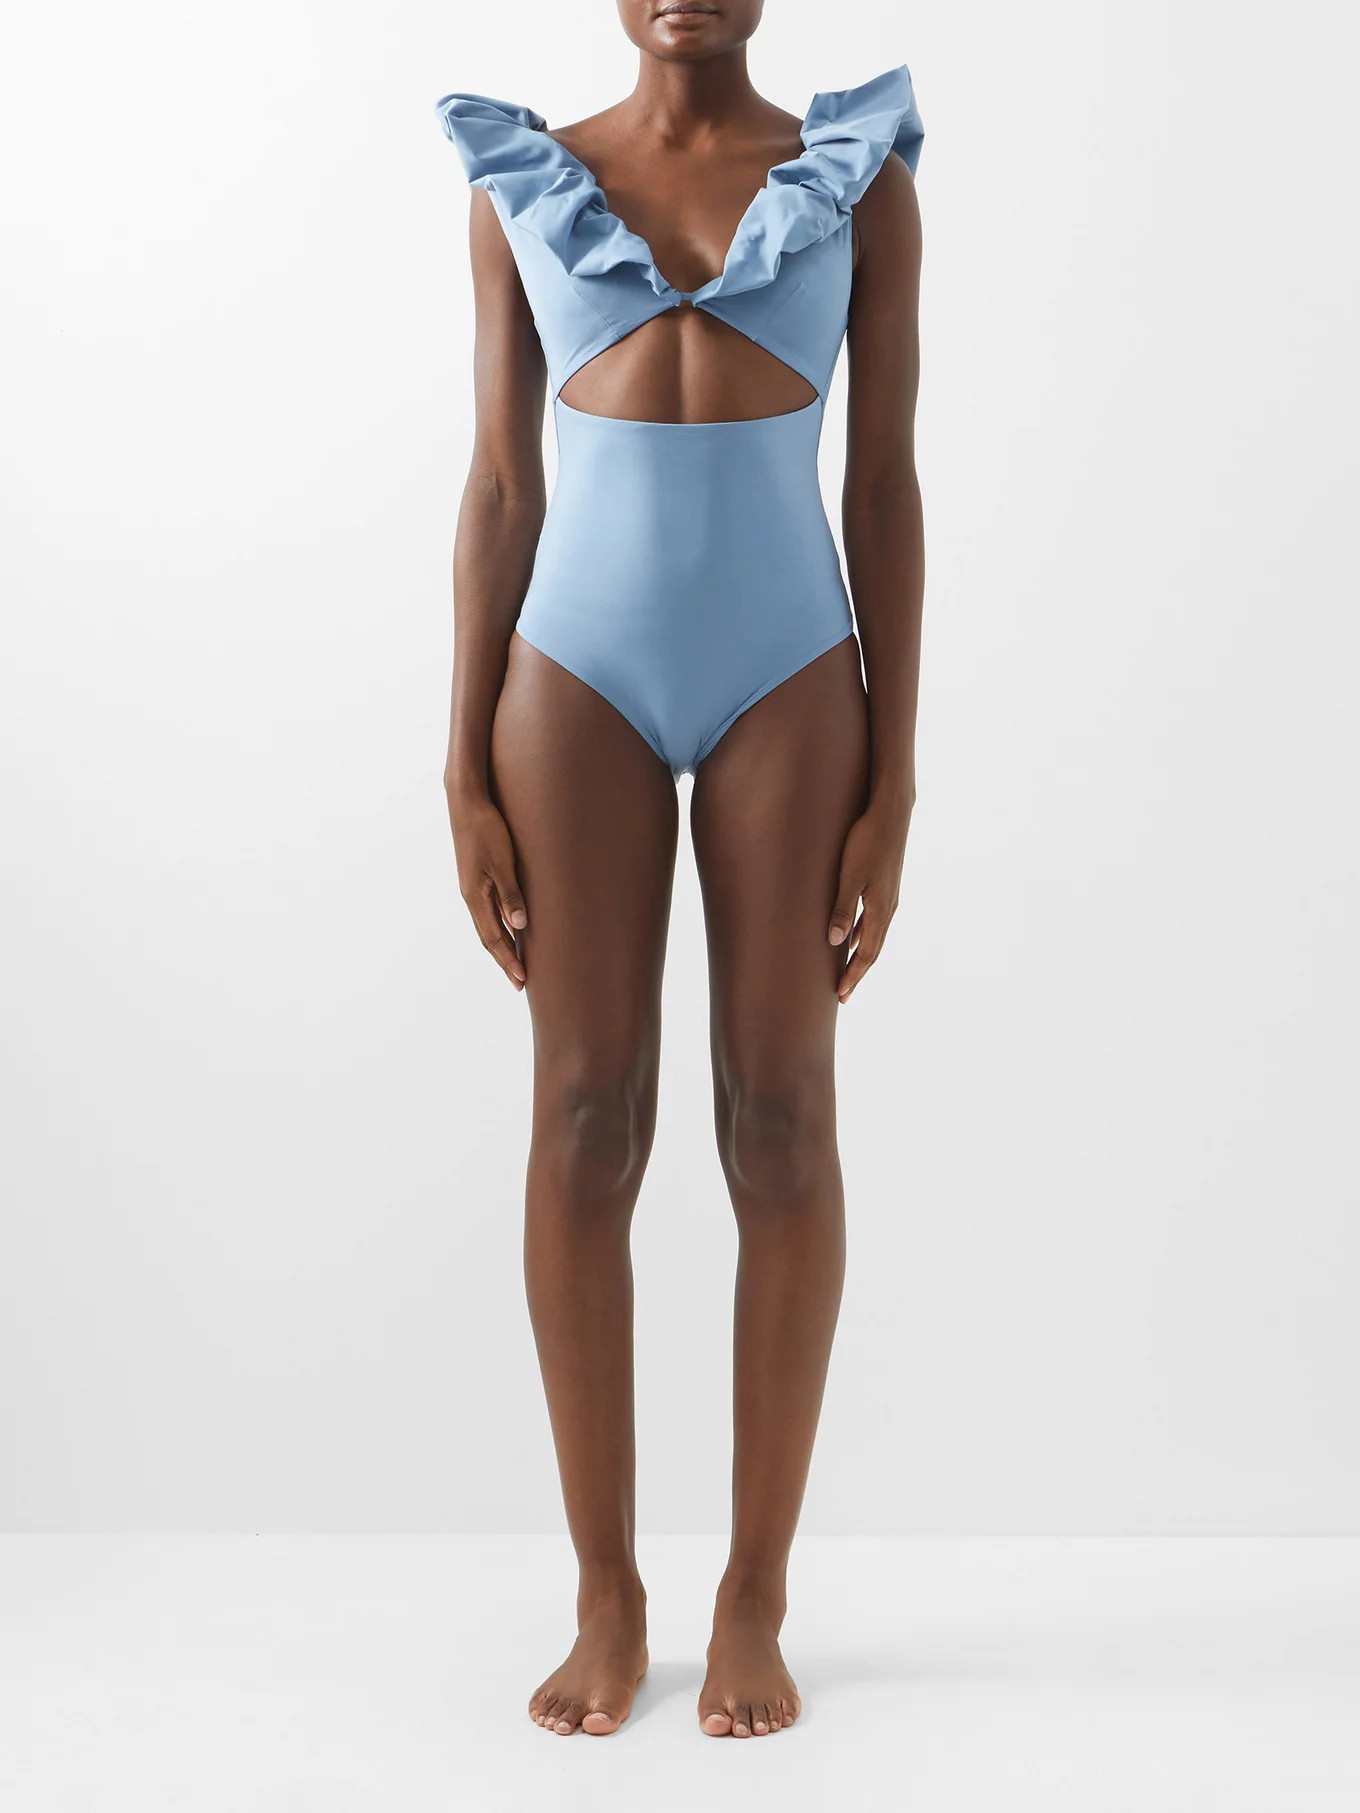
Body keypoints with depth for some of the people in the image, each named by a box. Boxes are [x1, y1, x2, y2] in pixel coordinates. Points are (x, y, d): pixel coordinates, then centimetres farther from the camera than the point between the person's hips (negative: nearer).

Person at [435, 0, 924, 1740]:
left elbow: (887, 489, 3)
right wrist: (467, 778, 0)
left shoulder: (863, 178, 7)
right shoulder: (522, 187, 9)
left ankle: (754, 1602, 13)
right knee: (586, 1121, -1)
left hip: (790, 675, 0)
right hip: (579, 671, 1)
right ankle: (606, 1599, 13)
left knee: (780, 1122, -1)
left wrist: (892, 784, -4)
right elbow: (498, 490, 7)